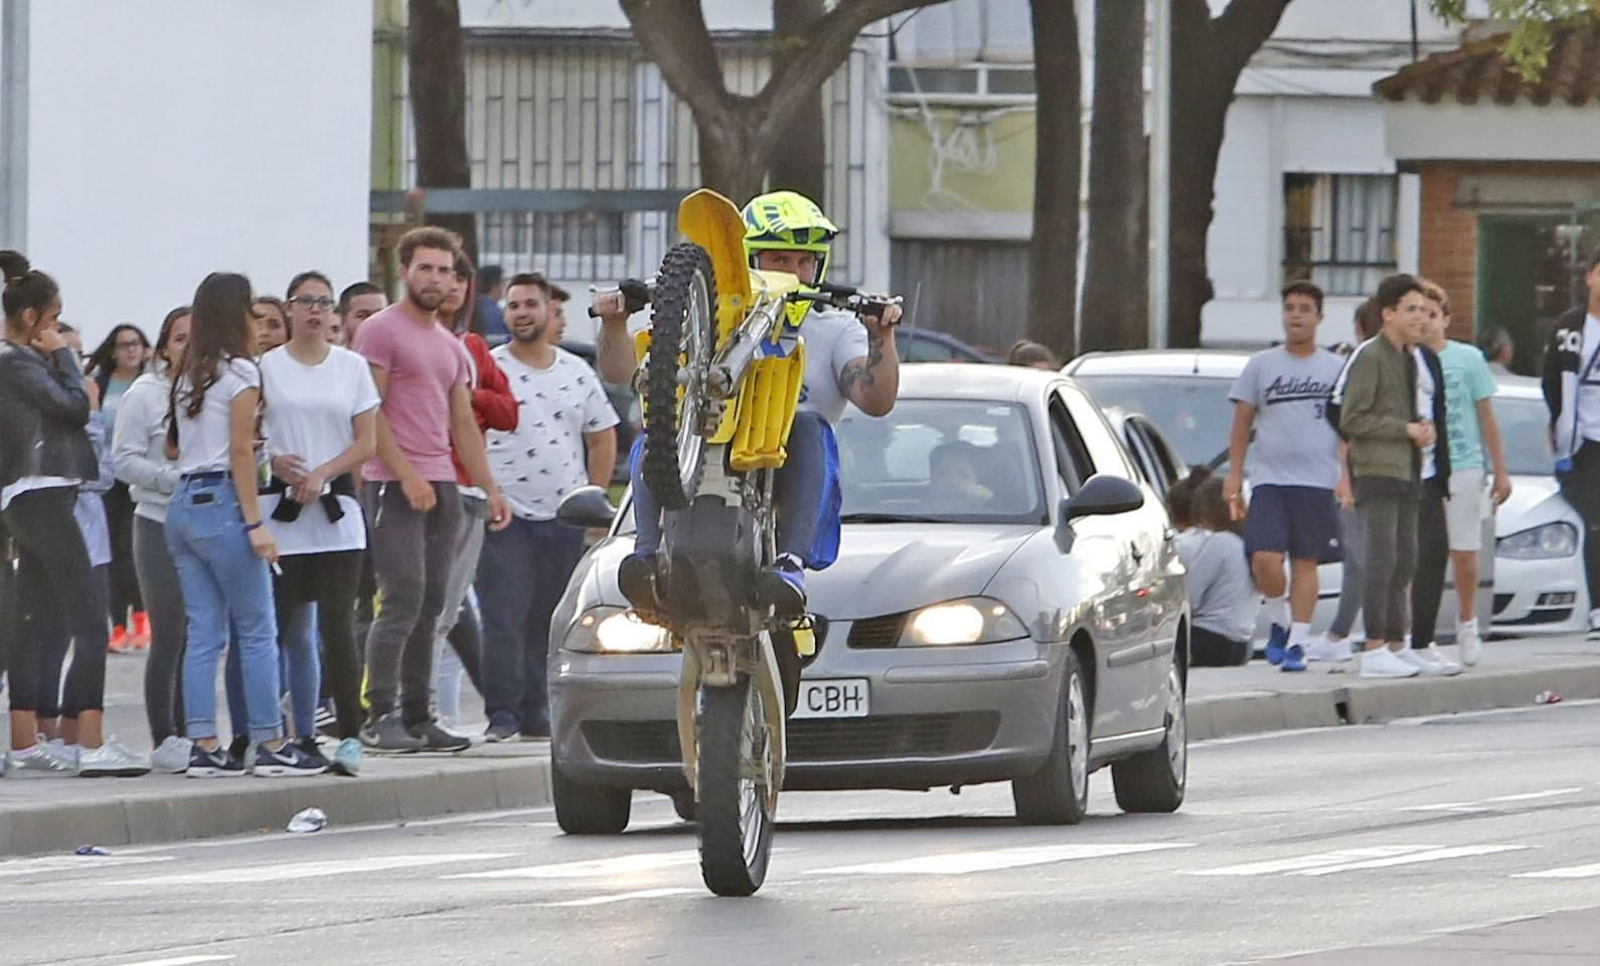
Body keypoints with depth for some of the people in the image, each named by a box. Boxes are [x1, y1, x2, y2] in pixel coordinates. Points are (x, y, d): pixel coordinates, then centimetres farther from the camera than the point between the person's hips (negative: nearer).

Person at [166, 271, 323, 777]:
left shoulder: (188, 375, 15)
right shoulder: (241, 373, -7)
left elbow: (173, 447, 16)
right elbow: (241, 451, -11)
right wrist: (256, 523, -11)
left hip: (183, 503, 7)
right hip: (222, 503, -7)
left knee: (204, 634, 6)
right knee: (257, 632, -2)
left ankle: (204, 747, 2)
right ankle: (271, 746, -1)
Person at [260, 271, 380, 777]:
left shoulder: (352, 367, 10)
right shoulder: (266, 366, 5)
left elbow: (366, 442, 6)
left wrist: (321, 474, -8)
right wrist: (275, 461, -15)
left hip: (337, 511, 1)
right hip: (280, 508, 0)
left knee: (336, 626, -8)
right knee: (289, 631, 0)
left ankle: (350, 737, -9)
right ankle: (300, 737, 6)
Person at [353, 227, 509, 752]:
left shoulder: (451, 347, 20)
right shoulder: (381, 331, -4)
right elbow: (369, 413, -11)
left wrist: (489, 487, 16)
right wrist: (407, 474, -18)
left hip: (442, 486, 8)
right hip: (394, 485, -8)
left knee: (429, 609, 7)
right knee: (403, 601, -14)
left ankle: (418, 718, 9)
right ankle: (380, 718, -14)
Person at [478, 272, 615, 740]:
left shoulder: (578, 374, 12)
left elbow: (602, 438, 18)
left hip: (565, 519, 4)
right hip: (508, 516, -4)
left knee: (550, 622, 6)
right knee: (505, 617, -11)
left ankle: (536, 715, 11)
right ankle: (503, 714, -11)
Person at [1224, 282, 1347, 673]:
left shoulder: (1335, 368, 9)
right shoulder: (1261, 365, 9)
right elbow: (1242, 421, 10)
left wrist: (1345, 476, -1)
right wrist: (1234, 474, 3)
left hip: (1317, 480, 0)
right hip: (1269, 478, 0)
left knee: (1306, 563, -1)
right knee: (1265, 558, -13)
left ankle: (1297, 642, 4)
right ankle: (1279, 620, 12)